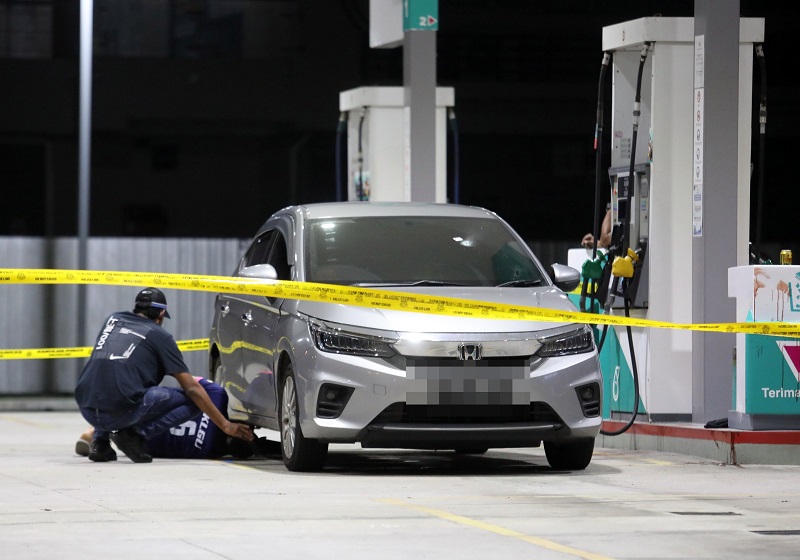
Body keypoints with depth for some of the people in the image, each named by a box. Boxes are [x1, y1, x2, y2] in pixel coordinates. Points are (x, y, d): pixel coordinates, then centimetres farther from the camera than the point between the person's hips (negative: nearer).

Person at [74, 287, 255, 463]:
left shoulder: (113, 320, 22)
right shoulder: (160, 335, 9)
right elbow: (192, 388, 5)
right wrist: (225, 425, 9)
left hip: (87, 409, 5)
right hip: (122, 411, -5)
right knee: (191, 399, 7)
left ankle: (100, 439, 16)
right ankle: (137, 434, -7)